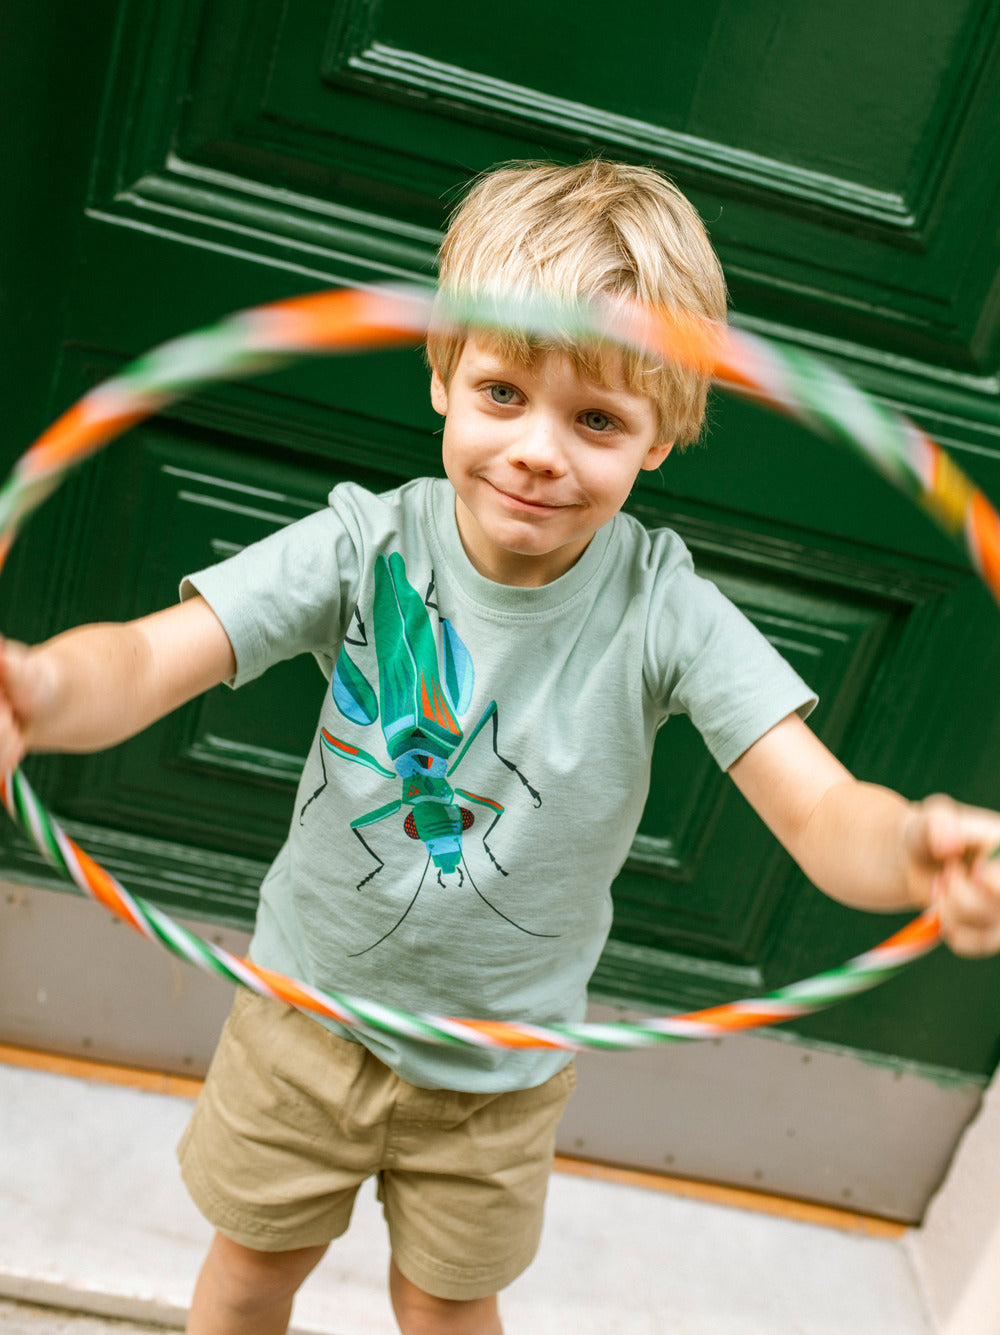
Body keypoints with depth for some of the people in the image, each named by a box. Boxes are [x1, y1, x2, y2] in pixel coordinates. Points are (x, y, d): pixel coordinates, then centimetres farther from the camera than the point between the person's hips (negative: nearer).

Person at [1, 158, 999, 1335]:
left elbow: (820, 808, -27)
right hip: (308, 1005, 1)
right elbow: (154, 659, -30)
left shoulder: (666, 612, -22)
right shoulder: (365, 546, -22)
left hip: (499, 1067, 0)